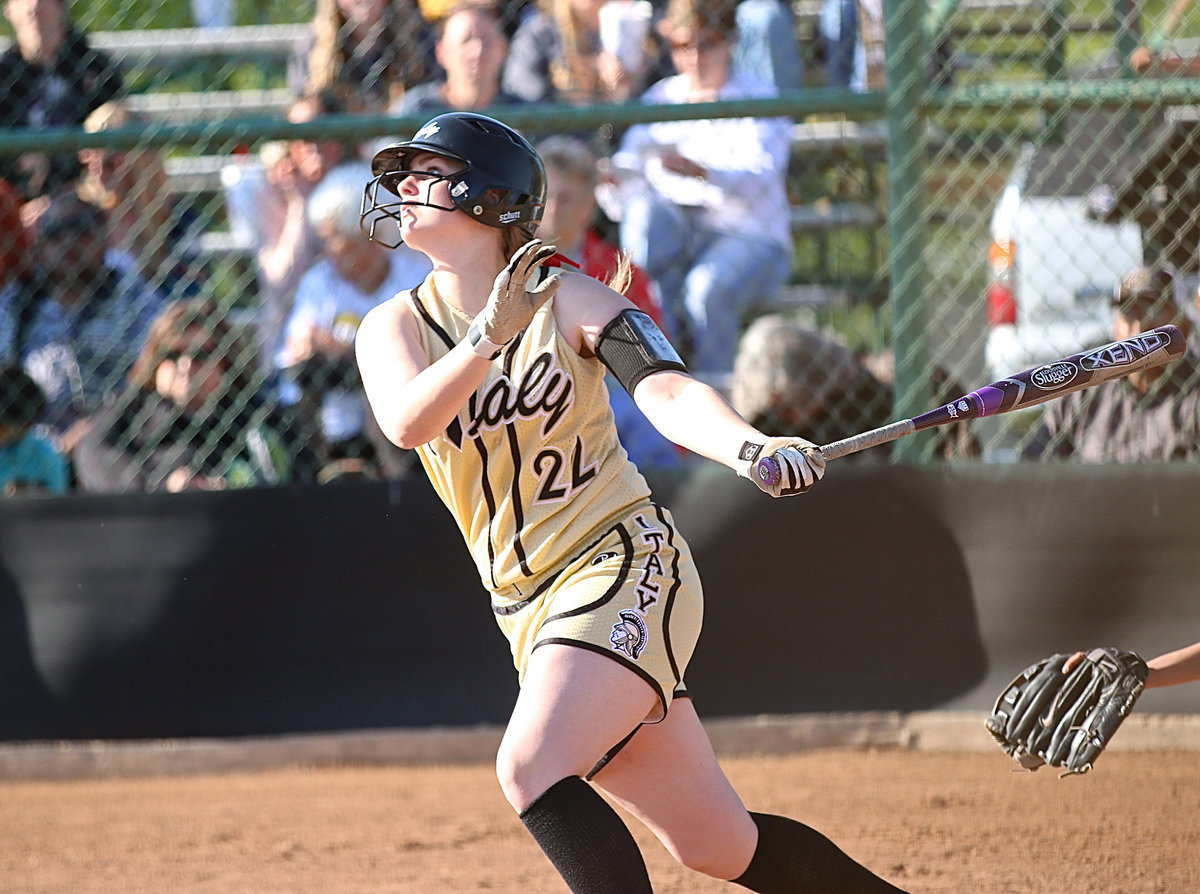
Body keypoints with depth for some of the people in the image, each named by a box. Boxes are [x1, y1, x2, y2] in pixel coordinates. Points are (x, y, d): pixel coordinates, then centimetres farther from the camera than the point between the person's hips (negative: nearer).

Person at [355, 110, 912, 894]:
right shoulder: (395, 327, 5)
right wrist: (489, 337, -33)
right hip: (532, 612, 5)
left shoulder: (568, 299, -4)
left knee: (532, 768, -27)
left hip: (626, 561, -5)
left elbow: (667, 391, -19)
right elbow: (407, 422, -16)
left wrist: (751, 448, -40)